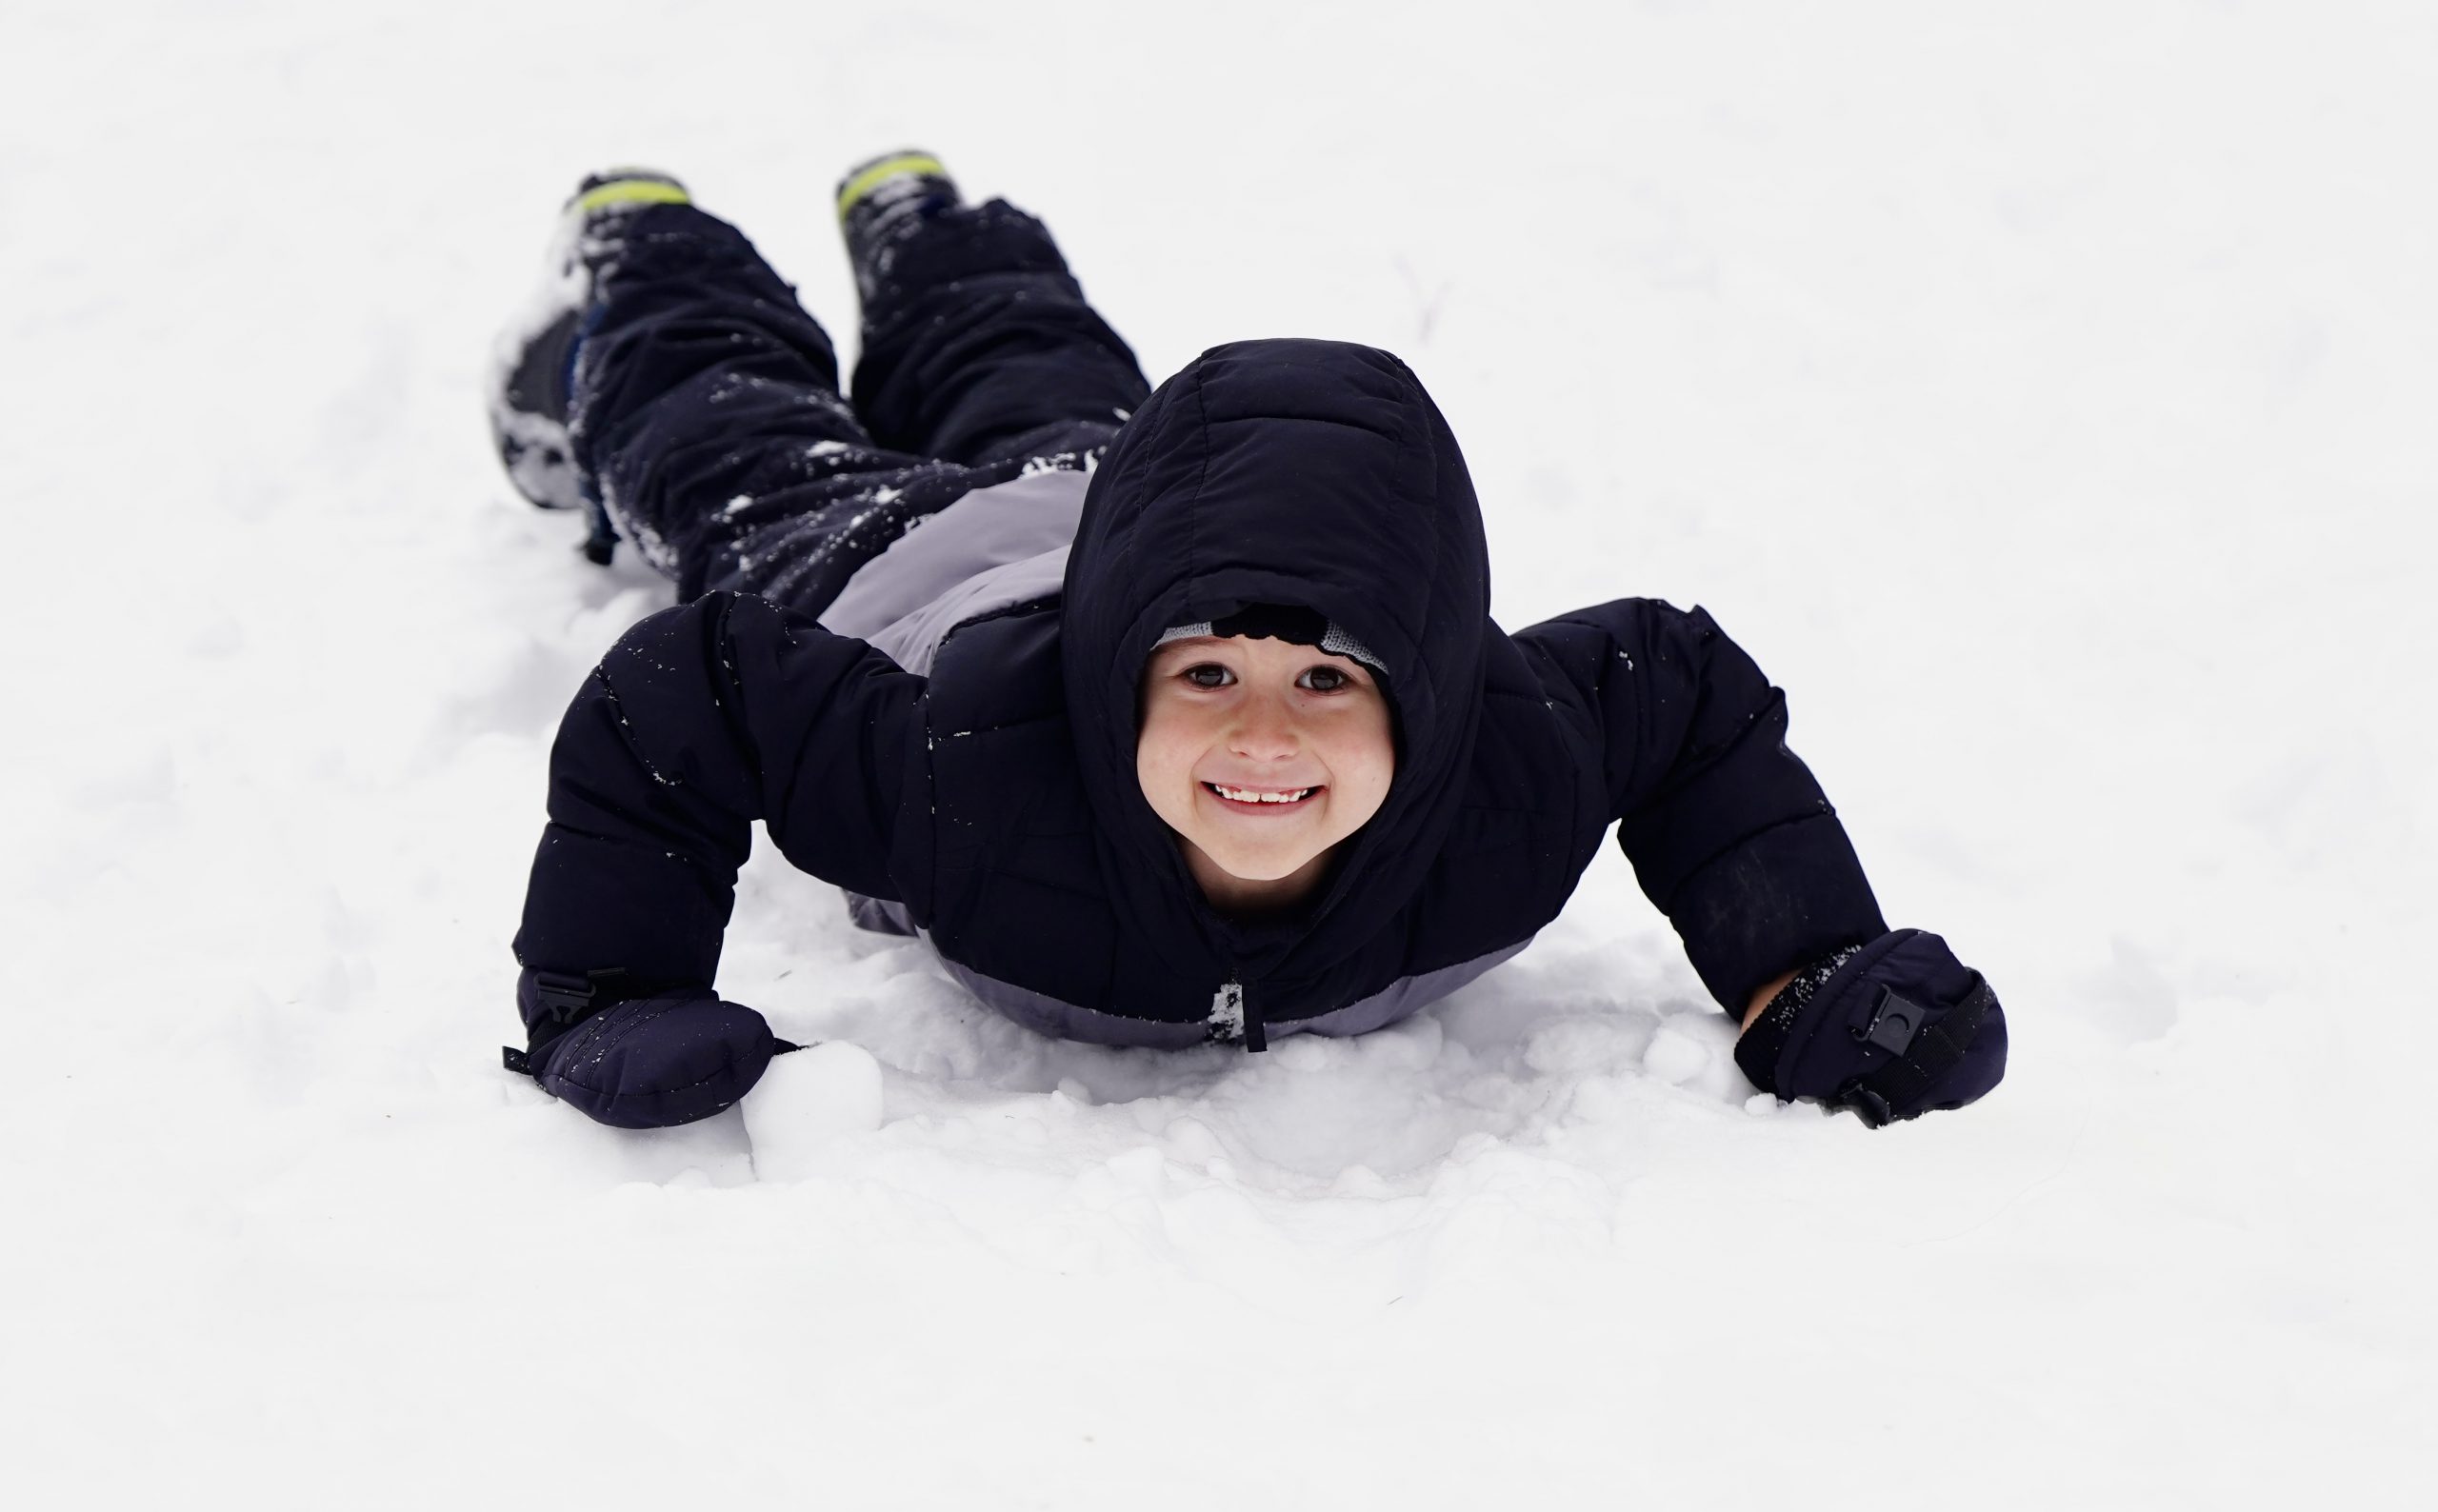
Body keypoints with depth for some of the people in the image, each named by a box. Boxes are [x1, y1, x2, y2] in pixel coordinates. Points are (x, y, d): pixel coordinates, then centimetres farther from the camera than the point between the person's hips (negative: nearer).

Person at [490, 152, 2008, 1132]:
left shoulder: (1514, 775, -46)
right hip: (891, 572, -3)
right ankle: (637, 244, 65)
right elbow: (668, 699, -40)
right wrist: (604, 1001, -45)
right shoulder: (959, 767, -54)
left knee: (1039, 391, 41)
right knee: (740, 443, 34)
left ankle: (915, 219, 72)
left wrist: (1811, 974, -31)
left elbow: (1693, 699, -24)